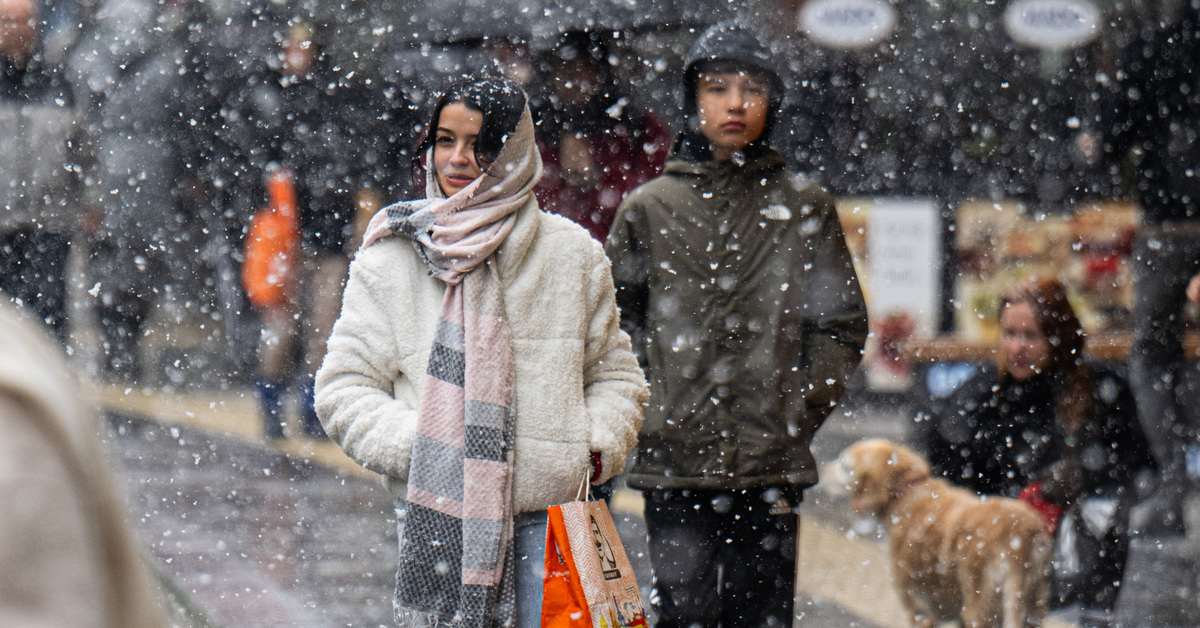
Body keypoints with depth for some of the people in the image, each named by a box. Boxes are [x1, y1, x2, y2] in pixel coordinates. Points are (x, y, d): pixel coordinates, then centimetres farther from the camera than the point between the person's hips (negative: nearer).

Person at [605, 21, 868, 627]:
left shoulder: (803, 207, 7)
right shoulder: (649, 208, 7)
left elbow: (842, 324, 10)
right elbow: (614, 322, 11)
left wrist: (801, 409, 0)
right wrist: (643, 406, 0)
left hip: (770, 464, 0)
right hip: (672, 462, 0)